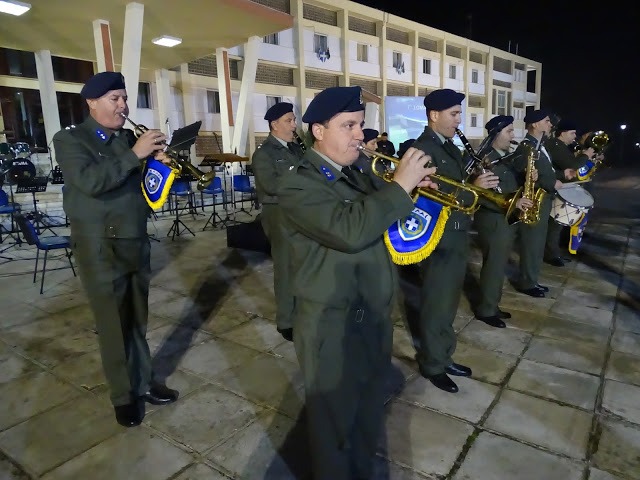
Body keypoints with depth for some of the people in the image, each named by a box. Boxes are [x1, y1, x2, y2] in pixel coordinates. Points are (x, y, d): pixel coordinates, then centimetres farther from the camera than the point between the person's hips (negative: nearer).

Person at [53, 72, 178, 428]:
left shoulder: (129, 138, 10)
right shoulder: (70, 140, -5)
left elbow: (141, 183, 12)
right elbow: (91, 181, -23)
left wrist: (158, 163, -8)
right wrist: (134, 154, -25)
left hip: (137, 244, 5)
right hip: (101, 249, -5)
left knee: (138, 322, 15)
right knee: (114, 326, 5)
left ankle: (144, 382, 30)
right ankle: (124, 396, 21)